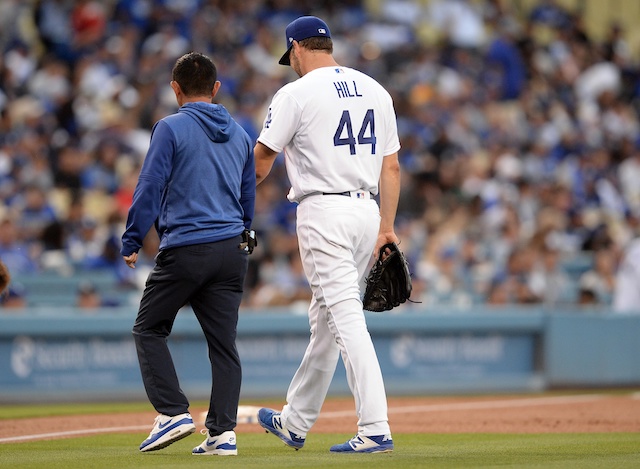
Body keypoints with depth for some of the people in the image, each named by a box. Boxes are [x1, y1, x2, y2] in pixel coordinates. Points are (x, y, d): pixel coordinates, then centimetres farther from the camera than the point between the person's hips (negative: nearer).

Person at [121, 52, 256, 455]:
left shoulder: (171, 128, -5)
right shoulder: (240, 134, 14)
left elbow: (150, 188, -9)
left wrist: (131, 242, -4)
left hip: (184, 250, -5)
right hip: (233, 249, 5)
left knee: (149, 329, 8)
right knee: (223, 341, 6)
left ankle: (174, 413, -4)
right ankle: (223, 432, 0)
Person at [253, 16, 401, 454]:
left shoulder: (296, 93, -6)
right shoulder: (375, 90, 12)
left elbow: (261, 159, 1)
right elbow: (391, 165, 10)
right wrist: (387, 227, 12)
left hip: (324, 211, -7)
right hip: (368, 209, 7)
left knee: (346, 318, -11)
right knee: (325, 318, 17)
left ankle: (376, 429, -20)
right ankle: (295, 422, 29)